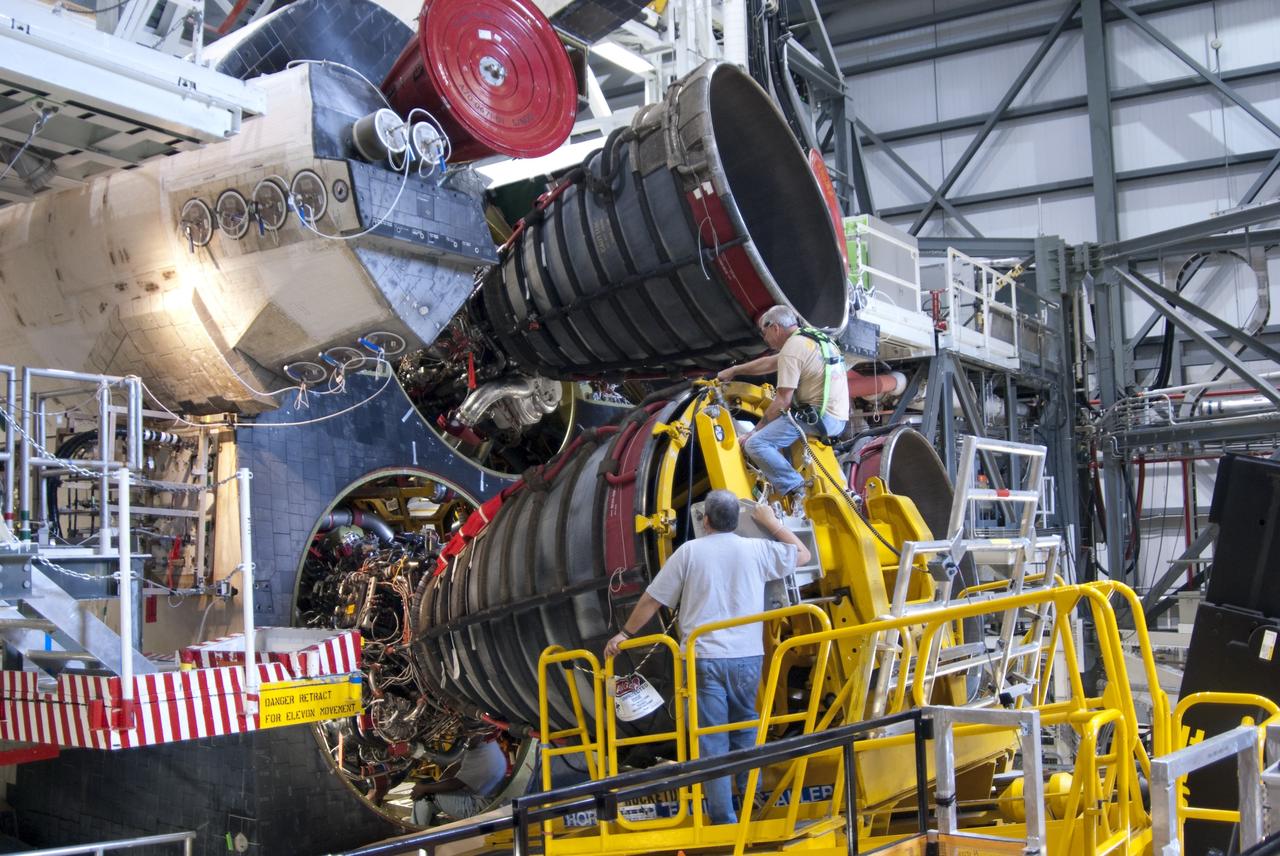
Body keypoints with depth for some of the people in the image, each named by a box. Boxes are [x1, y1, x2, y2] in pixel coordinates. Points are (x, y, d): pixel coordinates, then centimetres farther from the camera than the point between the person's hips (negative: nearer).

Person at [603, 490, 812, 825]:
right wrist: (772, 523, 29)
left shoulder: (689, 551, -1)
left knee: (712, 741, 2)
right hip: (747, 657, 2)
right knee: (746, 731, 20)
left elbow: (651, 600, 1)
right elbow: (802, 554, 20)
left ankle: (723, 819, 3)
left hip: (704, 659, -2)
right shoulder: (757, 549, 3)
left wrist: (625, 633, 12)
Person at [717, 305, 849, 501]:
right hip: (838, 418, 10)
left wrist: (755, 431, -3)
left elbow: (782, 402, -12)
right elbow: (770, 363, 32)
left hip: (819, 417, -10)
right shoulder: (813, 337, 19)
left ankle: (797, 490, -22)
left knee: (755, 444, -15)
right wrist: (734, 370, 39)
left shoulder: (792, 349, -10)